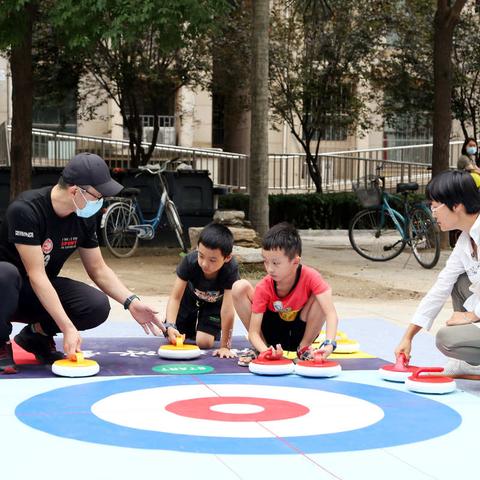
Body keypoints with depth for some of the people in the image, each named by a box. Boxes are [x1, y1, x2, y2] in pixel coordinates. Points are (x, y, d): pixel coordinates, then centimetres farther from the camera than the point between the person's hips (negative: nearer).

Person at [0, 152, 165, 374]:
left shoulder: (84, 217, -6)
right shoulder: (26, 210, -27)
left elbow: (98, 269, 5)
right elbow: (36, 275, -30)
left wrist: (131, 302, -11)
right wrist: (68, 328, -34)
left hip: (45, 290, 6)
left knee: (98, 306, -21)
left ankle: (36, 334, 4)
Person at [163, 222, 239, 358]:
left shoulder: (230, 269, -42)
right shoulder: (190, 260, -36)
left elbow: (228, 309, -40)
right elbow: (175, 297, -31)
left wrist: (225, 346, -38)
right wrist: (170, 326, -47)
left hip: (214, 302, -1)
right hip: (190, 296, 2)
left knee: (204, 342, -16)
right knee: (173, 338, -5)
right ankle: (191, 328, 28)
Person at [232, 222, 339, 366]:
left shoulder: (310, 277, -26)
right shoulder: (263, 287, -22)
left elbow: (331, 314, -34)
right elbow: (253, 332, -22)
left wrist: (329, 343, -53)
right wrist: (265, 351, -44)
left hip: (300, 333, -1)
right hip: (272, 333, 1)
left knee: (320, 297, -29)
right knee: (240, 288, -21)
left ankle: (304, 347, -6)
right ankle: (260, 348, -5)